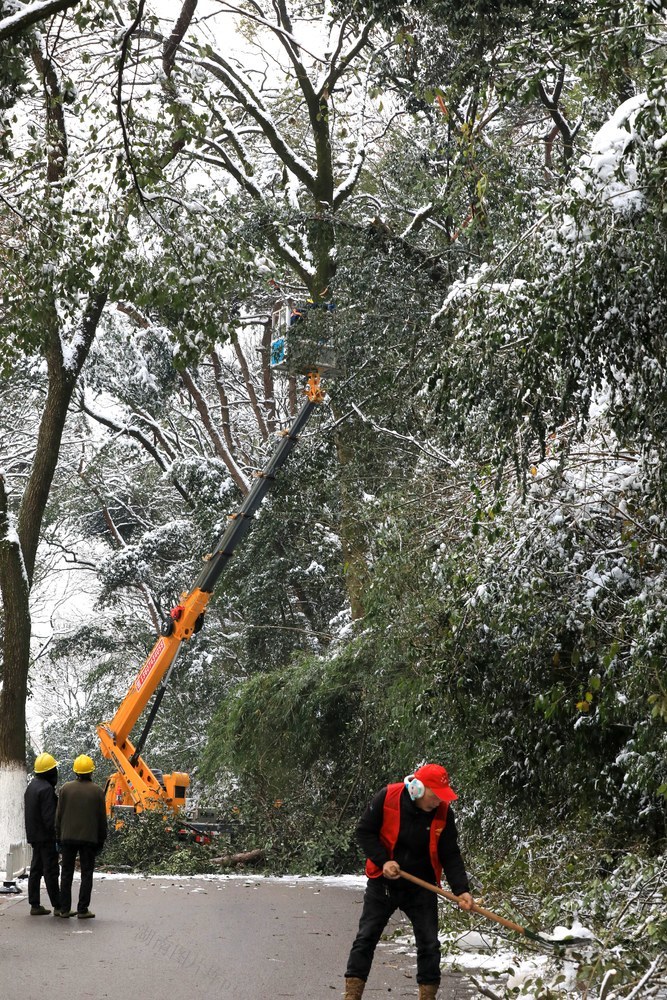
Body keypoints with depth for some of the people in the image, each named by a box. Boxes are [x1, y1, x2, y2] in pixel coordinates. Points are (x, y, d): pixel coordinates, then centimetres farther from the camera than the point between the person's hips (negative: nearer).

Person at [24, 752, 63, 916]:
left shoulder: (32, 785, 14)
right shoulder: (46, 788, -18)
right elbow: (49, 816, -21)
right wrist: (56, 835, -18)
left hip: (34, 835, 10)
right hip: (46, 836, -10)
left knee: (36, 869, 11)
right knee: (51, 871, -7)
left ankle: (35, 905, 13)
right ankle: (57, 906, -4)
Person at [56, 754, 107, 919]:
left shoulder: (66, 788, 0)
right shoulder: (97, 791, -4)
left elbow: (59, 815, 2)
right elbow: (102, 818, 0)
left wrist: (59, 836, 10)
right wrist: (101, 840, 8)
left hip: (68, 837, 2)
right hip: (89, 838, -2)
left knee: (67, 873, 9)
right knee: (86, 874, 3)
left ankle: (64, 909, 9)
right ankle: (83, 909, -1)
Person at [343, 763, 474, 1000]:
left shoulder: (443, 812, -12)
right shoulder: (387, 797, -18)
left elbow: (450, 855, -8)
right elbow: (364, 831, -9)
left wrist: (461, 890, -20)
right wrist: (383, 861, -20)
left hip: (421, 887, 2)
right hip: (383, 882, -1)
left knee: (429, 944, 1)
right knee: (366, 938, -1)